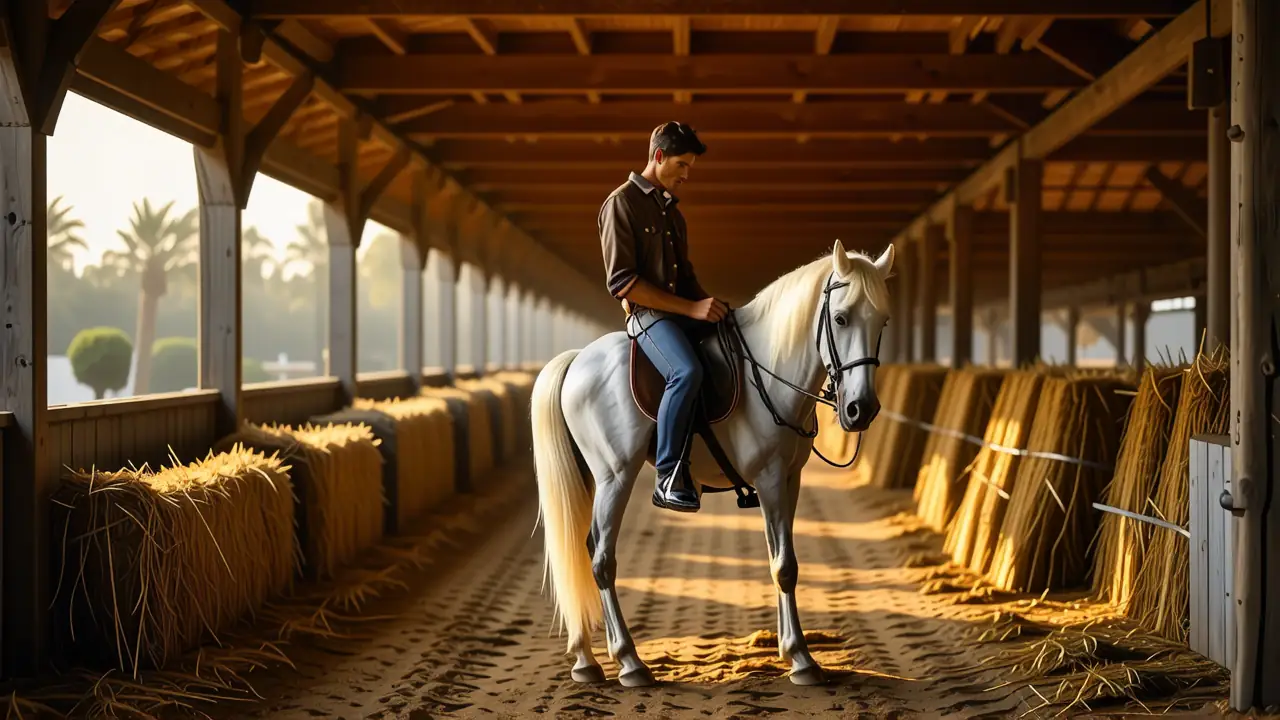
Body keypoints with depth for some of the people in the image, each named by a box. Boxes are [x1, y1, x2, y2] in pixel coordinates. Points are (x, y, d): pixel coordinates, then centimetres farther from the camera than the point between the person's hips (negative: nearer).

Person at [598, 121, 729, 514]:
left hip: (686, 311, 9)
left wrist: (707, 303, 7)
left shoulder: (670, 207, 19)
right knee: (688, 371, -35)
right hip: (648, 314, -9)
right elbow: (621, 282, -16)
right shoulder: (621, 204, -7)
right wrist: (691, 308, -19)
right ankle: (669, 477, -27)